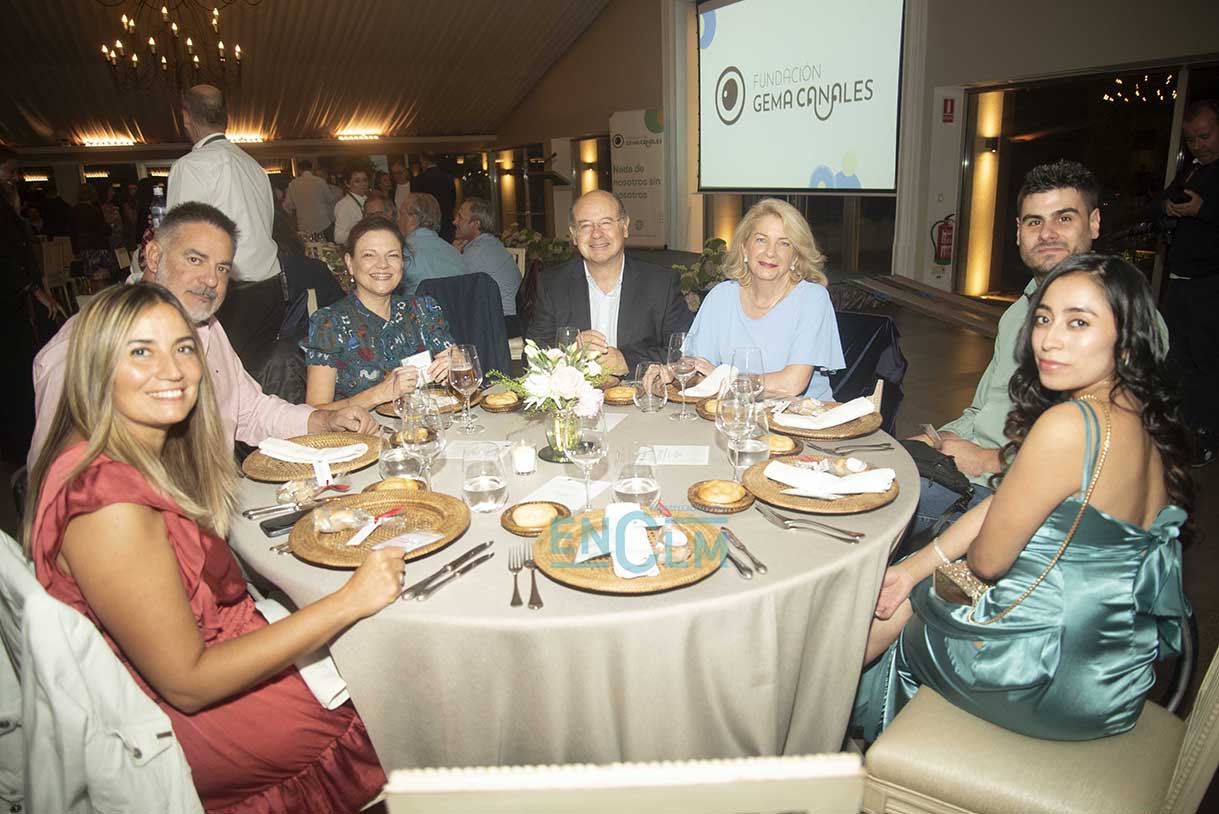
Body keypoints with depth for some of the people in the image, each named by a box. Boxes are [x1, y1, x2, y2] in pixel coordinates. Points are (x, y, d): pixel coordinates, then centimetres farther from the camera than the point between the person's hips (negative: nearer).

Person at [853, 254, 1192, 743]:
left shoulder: (1069, 425, -29)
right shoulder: (1141, 417, 1)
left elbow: (986, 559, -19)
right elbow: (1000, 507, 3)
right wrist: (915, 567, 4)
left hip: (1053, 680, -8)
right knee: (903, 591, 20)